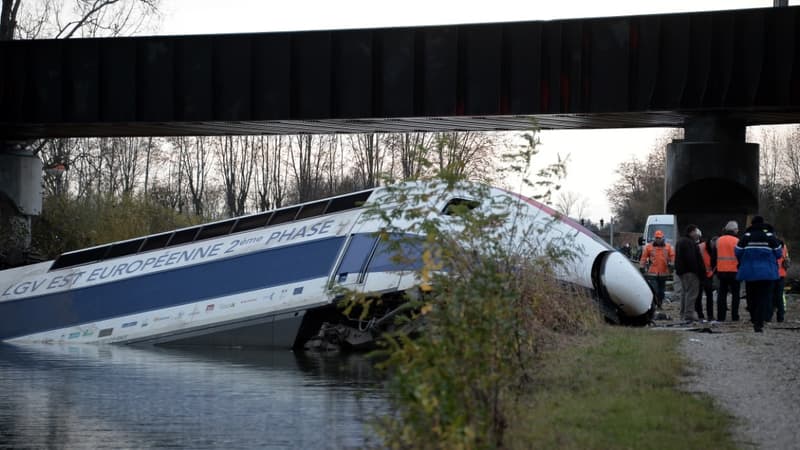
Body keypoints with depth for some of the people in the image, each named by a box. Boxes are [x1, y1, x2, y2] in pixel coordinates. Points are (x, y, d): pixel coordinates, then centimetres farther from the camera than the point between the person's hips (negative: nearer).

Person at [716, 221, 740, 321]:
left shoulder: (719, 240, 7)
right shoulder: (736, 241, -8)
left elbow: (715, 255, 11)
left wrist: (715, 269, 16)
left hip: (721, 271, 4)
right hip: (733, 271, -4)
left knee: (721, 294, 8)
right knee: (735, 294, 5)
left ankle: (720, 316, 5)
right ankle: (734, 316, 1)